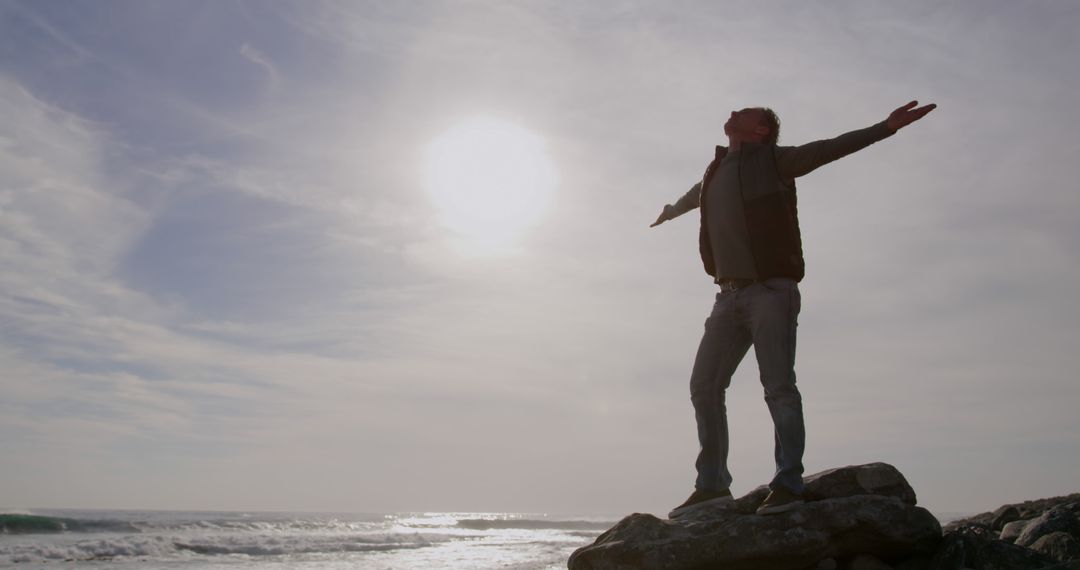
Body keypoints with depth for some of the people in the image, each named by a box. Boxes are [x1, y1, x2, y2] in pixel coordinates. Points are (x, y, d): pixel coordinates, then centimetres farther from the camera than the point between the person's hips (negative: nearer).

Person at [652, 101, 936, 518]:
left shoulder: (774, 161, 4)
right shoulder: (715, 171, 21)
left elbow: (830, 148, -7)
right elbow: (692, 196, 42)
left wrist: (885, 127, -19)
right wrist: (668, 212, 62)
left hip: (770, 291, -6)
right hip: (729, 296, 6)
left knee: (779, 387, -9)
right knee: (703, 385, 2)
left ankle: (788, 484, -2)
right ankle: (712, 484, 10)